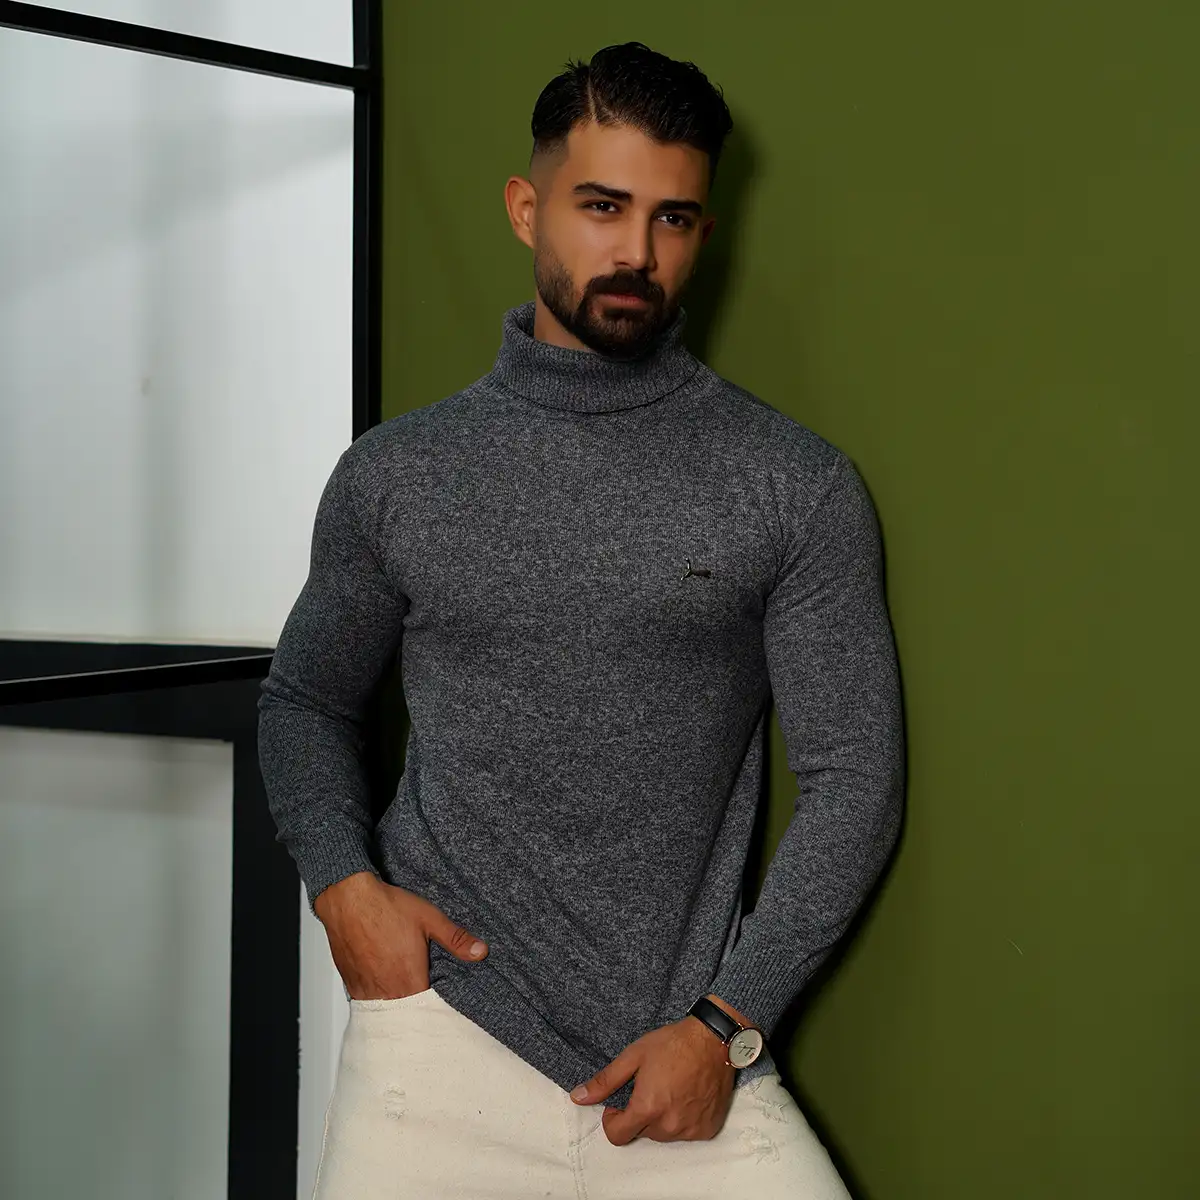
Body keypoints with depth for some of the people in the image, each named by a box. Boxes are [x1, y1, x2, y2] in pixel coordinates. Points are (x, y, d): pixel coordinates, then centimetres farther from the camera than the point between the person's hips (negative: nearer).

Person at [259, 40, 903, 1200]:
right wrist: (341, 880, -2)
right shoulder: (396, 473, 5)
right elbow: (305, 701, 16)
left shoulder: (799, 487, 0)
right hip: (446, 1015, 1)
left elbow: (854, 776, 1)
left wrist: (724, 1025, -7)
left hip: (693, 1043, 0)